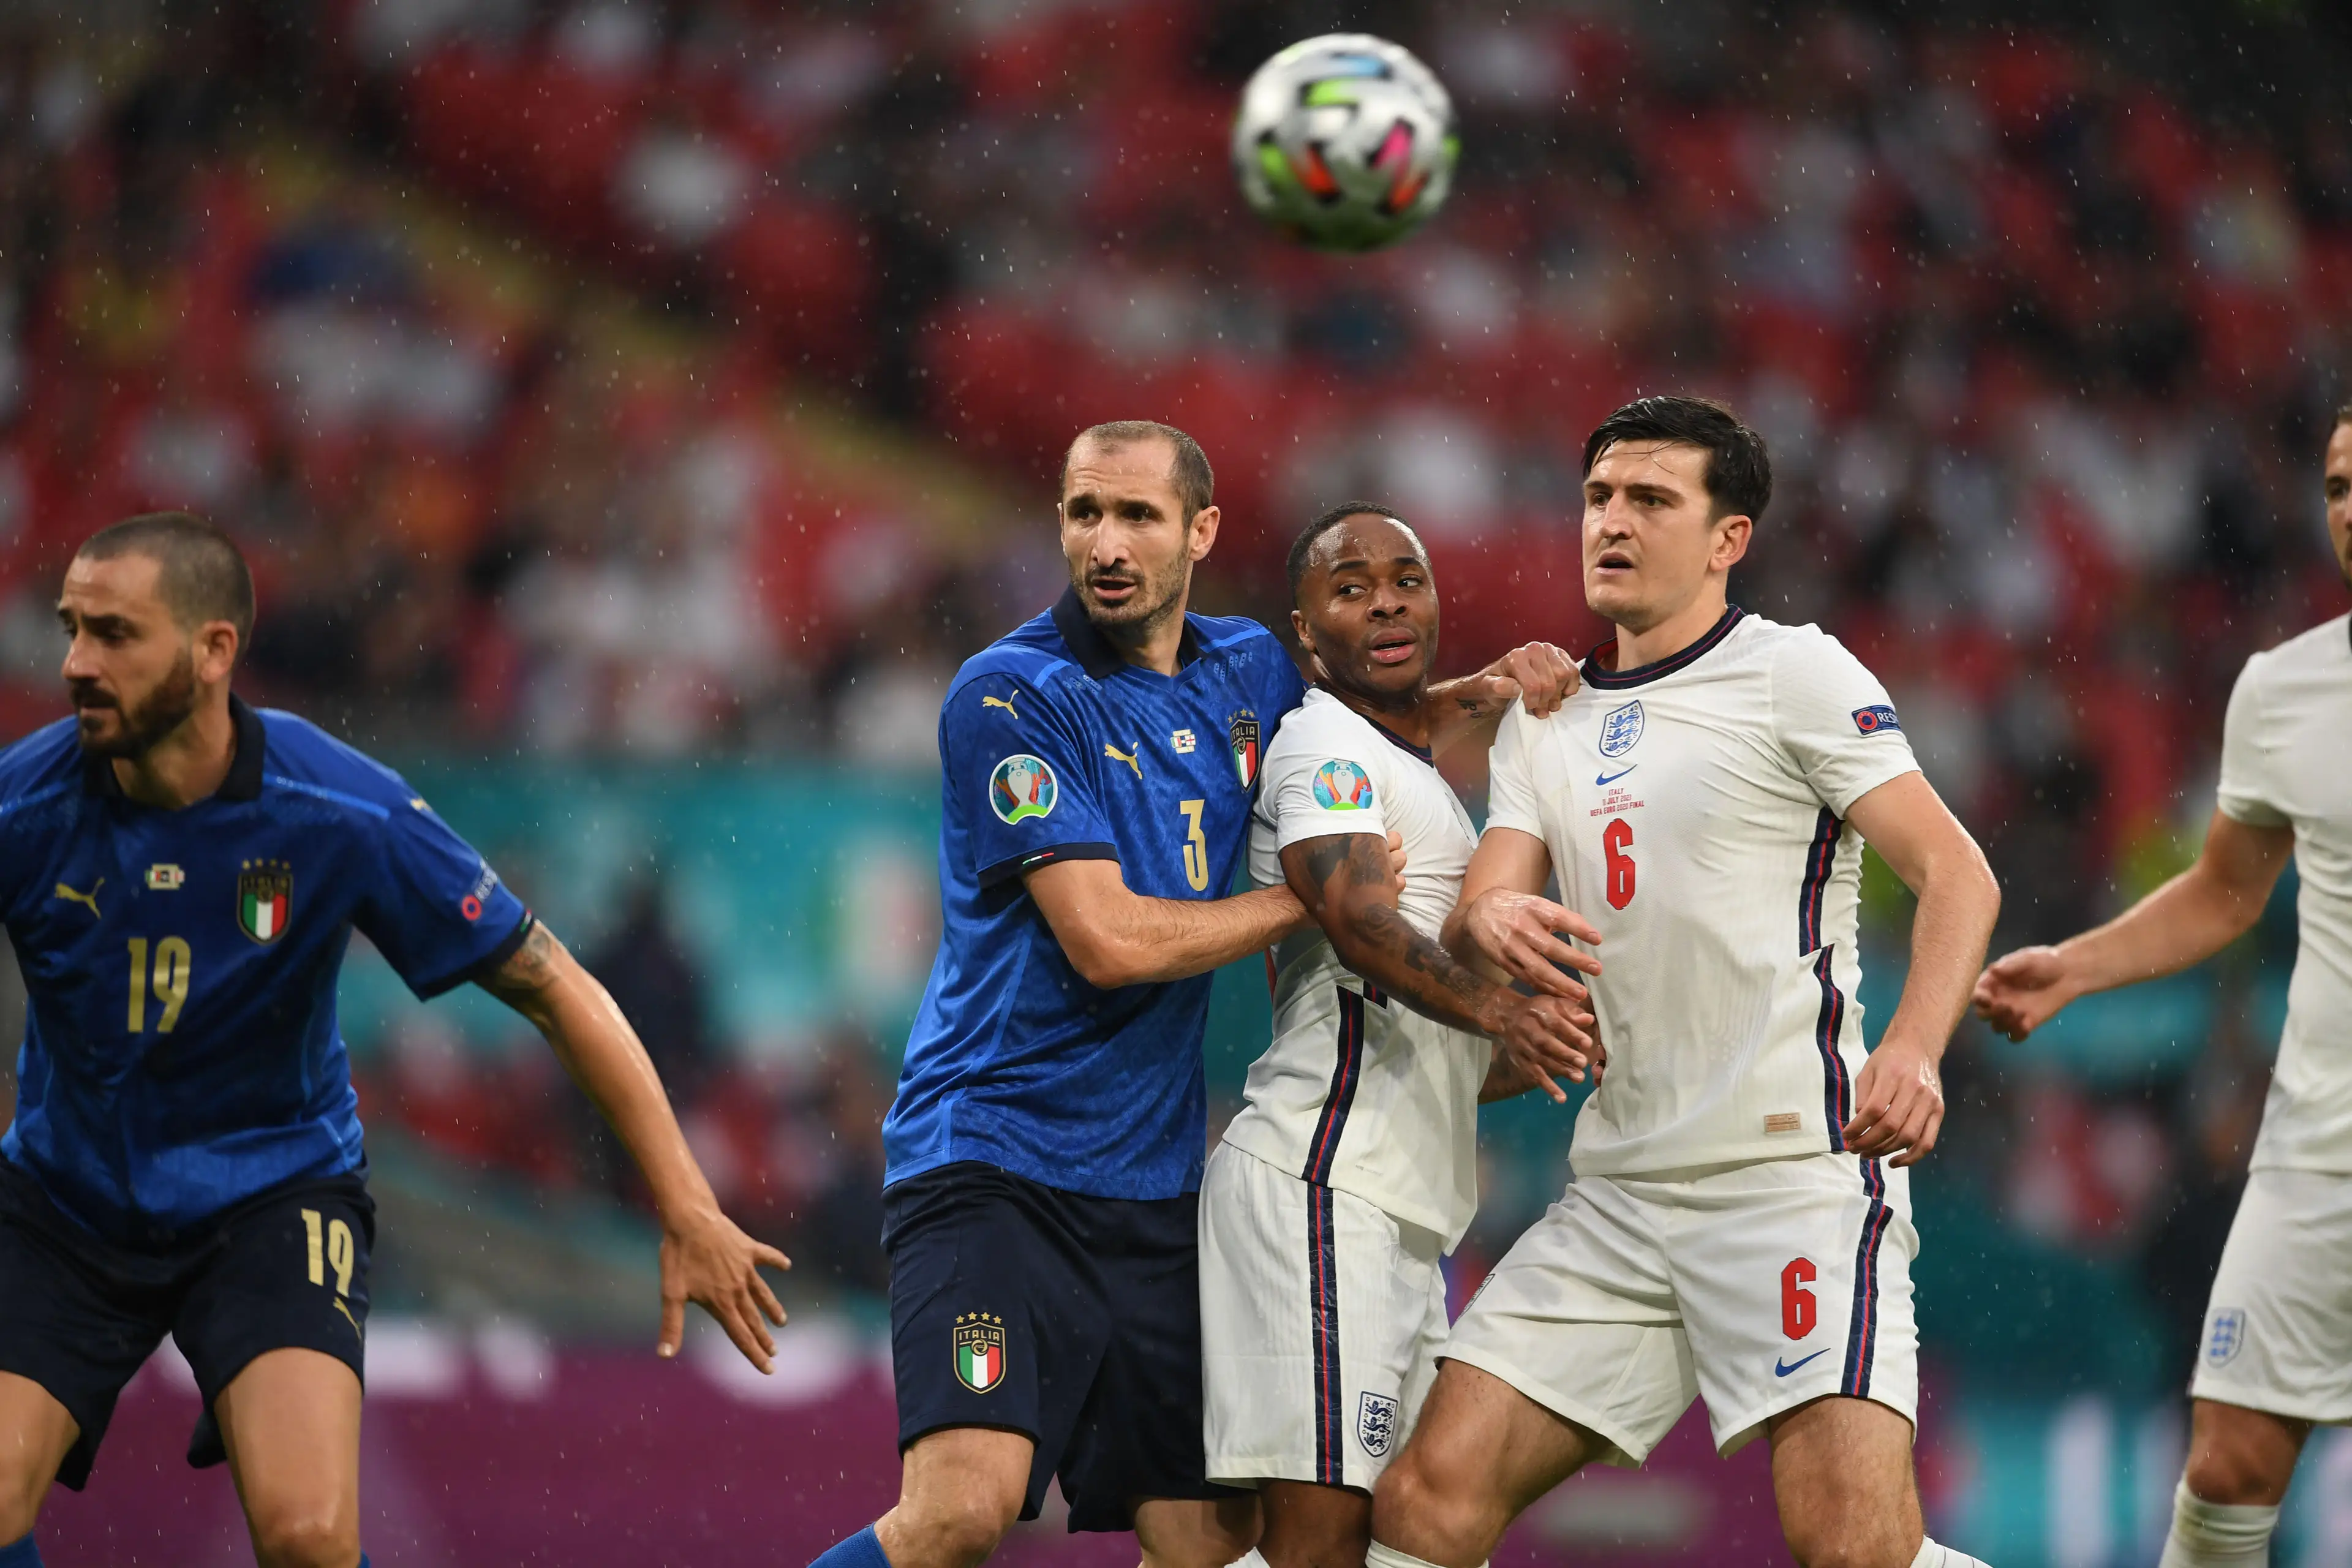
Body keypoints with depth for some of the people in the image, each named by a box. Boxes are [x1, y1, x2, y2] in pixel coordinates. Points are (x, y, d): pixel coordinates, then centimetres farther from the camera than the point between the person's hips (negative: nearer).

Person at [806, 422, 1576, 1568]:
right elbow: (1109, 939, -16)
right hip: (991, 1160, -7)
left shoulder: (1247, 671, 10)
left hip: (1154, 1187, 7)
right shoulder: (1009, 695, -9)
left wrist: (1478, 697, 12)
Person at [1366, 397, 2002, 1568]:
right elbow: (1477, 915, 9)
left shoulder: (1796, 674, -1)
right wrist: (1489, 923, -17)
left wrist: (1912, 1051, -26)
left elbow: (1956, 874, -8)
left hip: (1797, 1174, -6)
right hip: (1617, 1196, 6)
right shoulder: (1546, 721, 18)